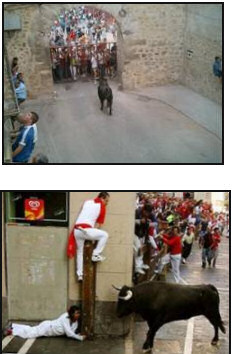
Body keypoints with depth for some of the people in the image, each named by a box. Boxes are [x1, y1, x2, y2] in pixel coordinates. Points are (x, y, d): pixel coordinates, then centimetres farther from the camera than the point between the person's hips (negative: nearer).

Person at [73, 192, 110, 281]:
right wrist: (94, 236, 20)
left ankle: (79, 274, 18)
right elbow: (99, 224, 9)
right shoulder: (102, 207, 7)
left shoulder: (87, 202, 22)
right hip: (86, 229, -6)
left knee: (80, 252, 20)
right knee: (105, 235, 11)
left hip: (77, 229, 6)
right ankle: (95, 255, 8)